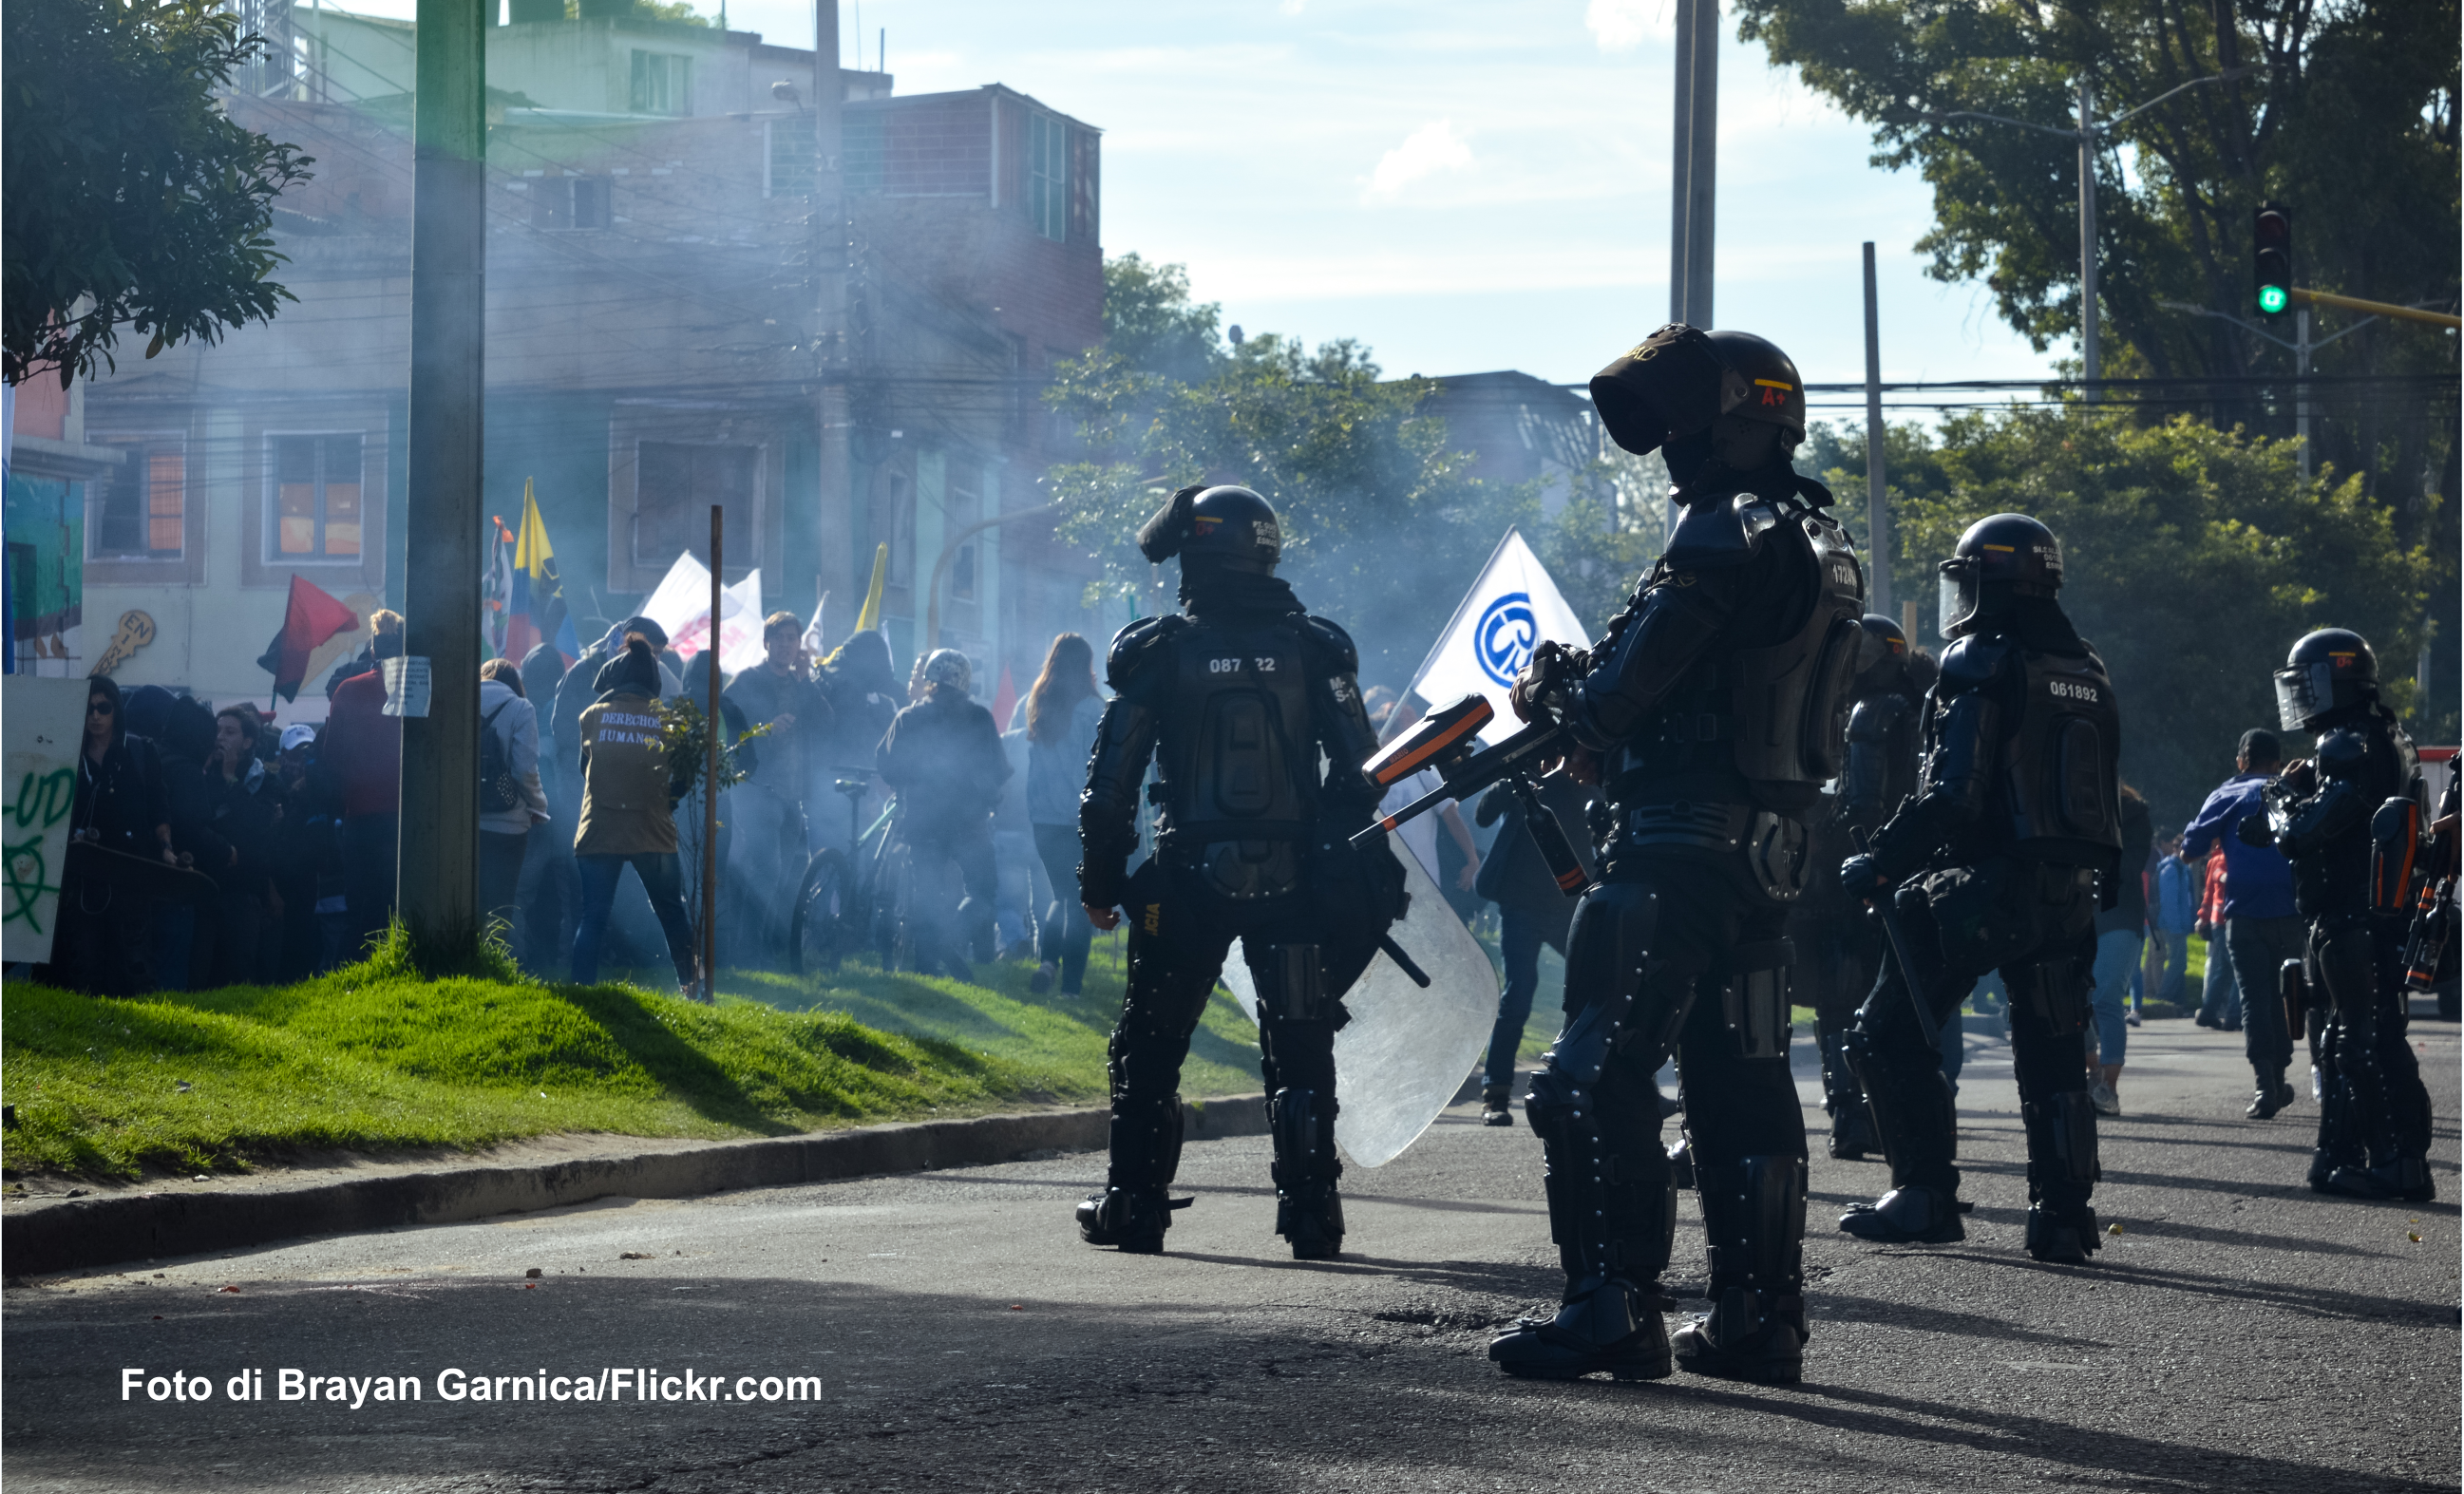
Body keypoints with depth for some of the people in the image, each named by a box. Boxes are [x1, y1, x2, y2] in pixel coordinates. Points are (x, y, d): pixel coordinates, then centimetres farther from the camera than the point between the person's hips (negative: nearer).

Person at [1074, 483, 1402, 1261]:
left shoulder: (1157, 650, -3)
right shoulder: (1313, 646, 2)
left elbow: (1111, 780, -3)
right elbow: (1357, 772, 1)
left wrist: (1100, 882, 6)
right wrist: (1355, 879, 8)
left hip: (1188, 878, -1)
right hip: (1293, 878, 1)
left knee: (1149, 1048, 12)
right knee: (1299, 1051, 7)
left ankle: (1133, 1205, 13)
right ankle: (1311, 1215, 2)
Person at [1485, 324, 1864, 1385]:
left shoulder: (1727, 534, -14)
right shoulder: (1821, 545, 17)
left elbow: (1625, 689, -15)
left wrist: (1558, 694, 6)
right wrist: (1597, 714, 14)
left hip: (1679, 845, -10)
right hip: (1771, 849, 10)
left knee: (1597, 1077, -7)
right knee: (1741, 1084, 12)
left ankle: (1613, 1306, -10)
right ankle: (1758, 1317, 13)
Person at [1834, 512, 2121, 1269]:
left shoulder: (1981, 666, -11)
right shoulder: (2088, 674, 14)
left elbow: (1952, 796, -18)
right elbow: (2102, 800, 17)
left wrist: (1881, 866, -14)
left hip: (1987, 886, -7)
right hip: (2072, 893, 7)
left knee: (1890, 1035, 2)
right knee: (2051, 1054, 11)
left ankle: (1925, 1194, -1)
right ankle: (2063, 1213, 4)